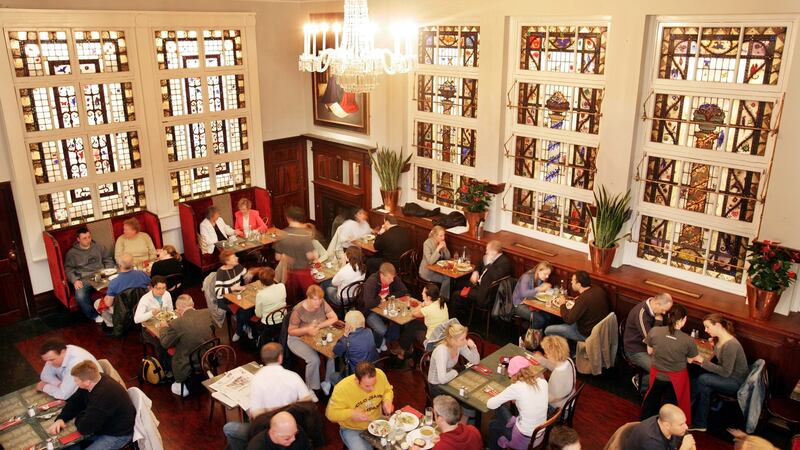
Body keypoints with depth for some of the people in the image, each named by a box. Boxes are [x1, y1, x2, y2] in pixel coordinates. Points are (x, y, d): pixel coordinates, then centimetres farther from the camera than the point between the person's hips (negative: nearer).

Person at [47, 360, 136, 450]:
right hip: (104, 425, 9)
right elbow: (74, 401, 5)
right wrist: (60, 419, -10)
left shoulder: (103, 395, -37)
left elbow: (84, 428, -29)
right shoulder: (94, 380, -10)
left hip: (118, 435, -9)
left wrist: (79, 416, -9)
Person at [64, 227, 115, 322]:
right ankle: (94, 315, -10)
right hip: (84, 279, -1)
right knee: (80, 296, -33)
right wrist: (75, 280, -11)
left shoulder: (99, 247, 18)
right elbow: (68, 269, 6)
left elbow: (109, 260, 20)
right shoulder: (71, 253, 12)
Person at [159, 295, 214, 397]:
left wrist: (163, 327, 13)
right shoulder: (208, 313, -11)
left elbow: (165, 343, -4)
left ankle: (181, 386, 29)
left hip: (188, 369, -4)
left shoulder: (176, 324, -23)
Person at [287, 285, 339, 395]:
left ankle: (328, 383, -3)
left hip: (317, 336, 5)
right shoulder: (298, 310, -22)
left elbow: (334, 318, -8)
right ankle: (312, 389, -7)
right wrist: (307, 330, -30)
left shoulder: (322, 304, -10)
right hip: (298, 339, -4)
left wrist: (319, 326, -21)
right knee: (314, 359, -29)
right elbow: (291, 331, -13)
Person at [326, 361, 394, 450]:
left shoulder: (380, 374, -19)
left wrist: (387, 401, -18)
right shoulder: (342, 388, -28)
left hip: (378, 421, 4)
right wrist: (351, 414, -33)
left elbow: (388, 390, 2)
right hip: (352, 429, -4)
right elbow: (330, 413, -18)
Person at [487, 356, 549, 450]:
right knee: (502, 410, 24)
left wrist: (505, 398, 3)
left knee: (493, 424, 24)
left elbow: (490, 404, -15)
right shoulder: (543, 382, -8)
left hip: (524, 439, -6)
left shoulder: (516, 388, -25)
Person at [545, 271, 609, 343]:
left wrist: (563, 304, -8)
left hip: (587, 334, -9)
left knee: (548, 331, -1)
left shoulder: (583, 299, -31)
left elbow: (568, 320, -24)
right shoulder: (598, 289, -7)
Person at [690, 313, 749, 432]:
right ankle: (700, 424, -10)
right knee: (705, 387, -16)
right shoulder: (718, 340, 0)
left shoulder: (730, 345, -26)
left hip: (737, 382, -8)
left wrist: (703, 361, -20)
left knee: (703, 379, -22)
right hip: (729, 377, 8)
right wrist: (702, 360, -9)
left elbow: (725, 372, -24)